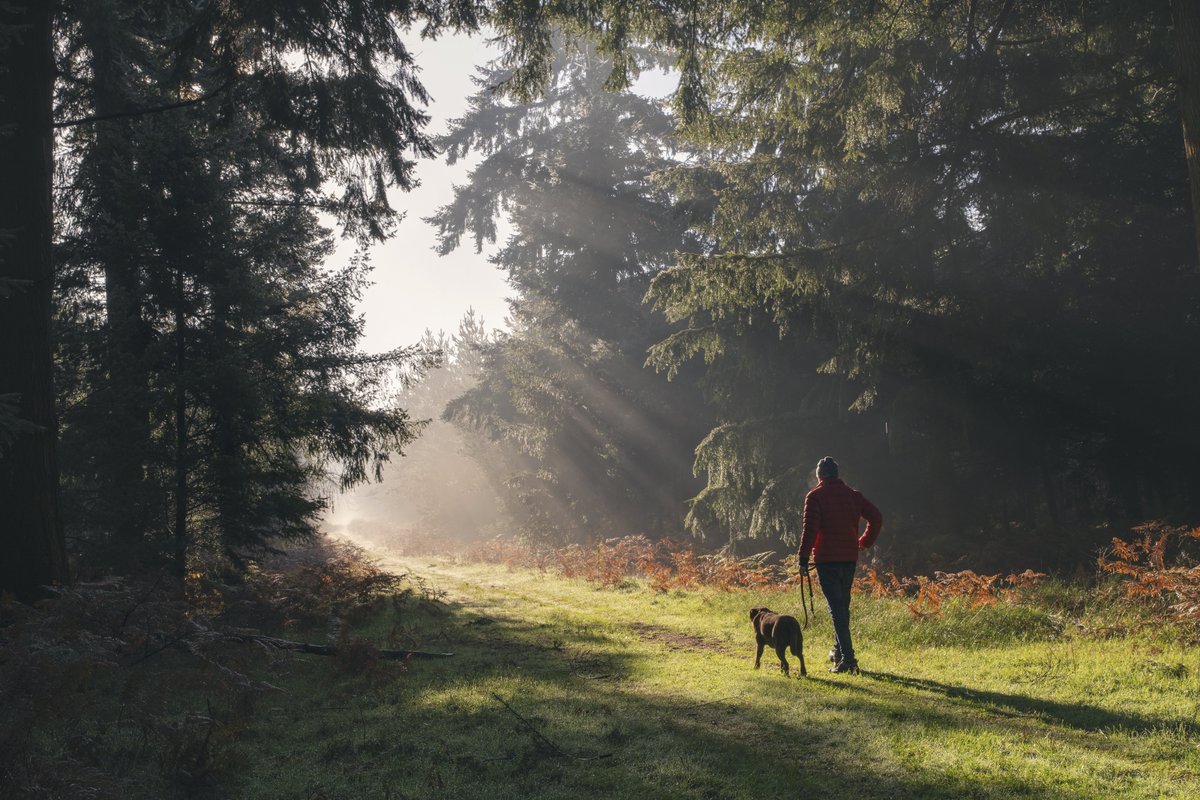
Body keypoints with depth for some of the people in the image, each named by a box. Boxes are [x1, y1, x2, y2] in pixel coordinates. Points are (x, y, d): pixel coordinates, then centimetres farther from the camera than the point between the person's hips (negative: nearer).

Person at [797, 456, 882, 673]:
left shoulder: (815, 496, -5)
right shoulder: (853, 495, 10)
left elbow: (810, 528, -14)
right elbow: (876, 518, 7)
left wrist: (803, 556, -11)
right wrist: (865, 542, 16)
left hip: (827, 558, -5)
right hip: (850, 558, 5)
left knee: (836, 607, -6)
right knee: (843, 605, 19)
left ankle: (847, 657, -13)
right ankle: (839, 651, 29)